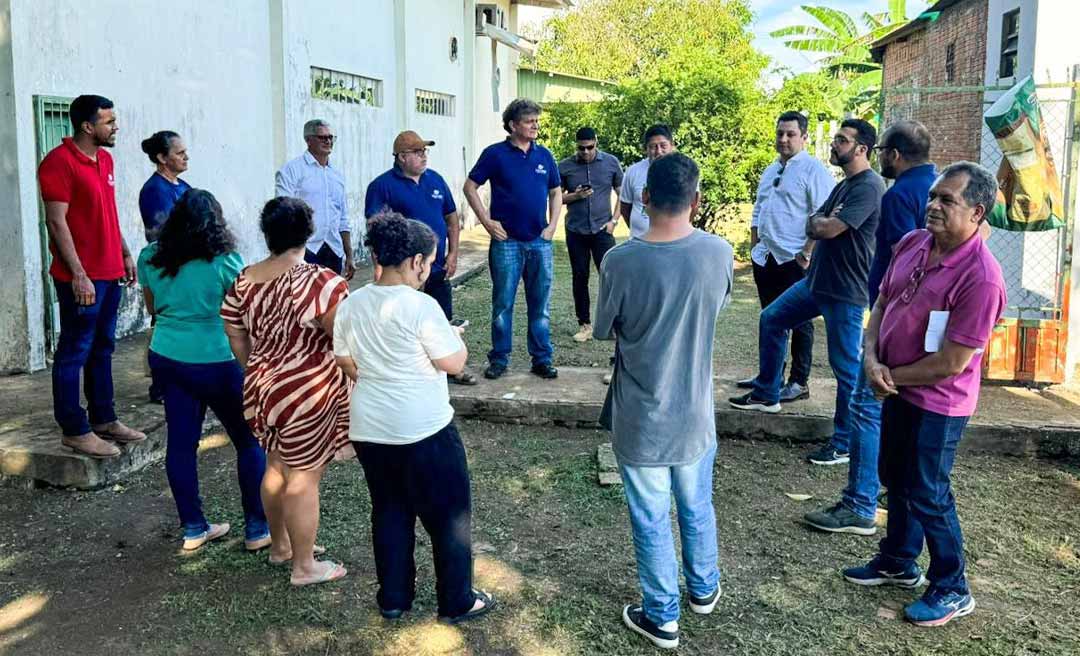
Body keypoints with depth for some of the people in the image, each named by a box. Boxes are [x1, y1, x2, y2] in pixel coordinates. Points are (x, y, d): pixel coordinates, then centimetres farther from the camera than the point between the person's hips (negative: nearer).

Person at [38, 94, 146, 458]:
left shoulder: (105, 159, 13)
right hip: (82, 277, -9)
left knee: (102, 349, 15)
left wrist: (125, 253, 18)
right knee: (74, 352, 0)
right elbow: (56, 222, -16)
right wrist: (78, 274, -20)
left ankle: (103, 419, 25)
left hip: (110, 272, 9)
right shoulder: (59, 162, -13)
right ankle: (74, 431, 8)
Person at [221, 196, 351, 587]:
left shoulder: (243, 281, 2)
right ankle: (305, 566, 18)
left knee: (277, 466, 22)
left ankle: (280, 545, 40)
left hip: (262, 388, 7)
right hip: (306, 394, -7)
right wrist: (359, 384, -5)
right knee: (303, 478, 4)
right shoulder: (320, 282, -18)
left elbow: (237, 340, 10)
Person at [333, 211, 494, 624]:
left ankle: (393, 598, 30)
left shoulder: (351, 305, 0)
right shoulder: (420, 306, -20)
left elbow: (345, 363, 10)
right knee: (449, 516, 10)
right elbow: (454, 363, -14)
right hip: (424, 431, -6)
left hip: (369, 430, 7)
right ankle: (457, 602, 21)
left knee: (389, 512, 20)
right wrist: (455, 336, 5)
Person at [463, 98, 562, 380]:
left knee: (540, 304, 8)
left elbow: (556, 191, 17)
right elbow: (470, 187, 0)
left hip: (540, 241, 3)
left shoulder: (544, 155, 7)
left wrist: (552, 225, 5)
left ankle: (542, 360, 17)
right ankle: (499, 359, 16)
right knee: (502, 303, 4)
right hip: (506, 241, -3)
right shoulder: (495, 154, -4)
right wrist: (487, 221, -6)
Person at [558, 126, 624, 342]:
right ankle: (584, 324, 17)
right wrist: (574, 196, -12)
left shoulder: (611, 162, 1)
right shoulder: (565, 167, 1)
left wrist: (614, 220, -3)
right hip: (576, 232, 1)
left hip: (602, 230, -1)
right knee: (580, 278, 7)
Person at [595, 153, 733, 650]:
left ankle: (662, 617, 29)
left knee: (651, 520, 14)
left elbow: (603, 331, -6)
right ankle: (704, 590, 45)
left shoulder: (620, 261, -21)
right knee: (697, 507, 24)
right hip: (694, 413, 3)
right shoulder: (719, 253, -12)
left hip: (640, 417, -3)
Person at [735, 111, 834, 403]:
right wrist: (755, 245, 15)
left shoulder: (813, 170, -10)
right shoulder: (770, 171, 16)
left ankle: (799, 383, 9)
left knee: (799, 321, 1)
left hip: (795, 261, -8)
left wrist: (806, 253, -18)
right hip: (765, 258, 8)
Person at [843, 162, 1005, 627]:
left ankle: (952, 591, 26)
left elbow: (951, 364, -24)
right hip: (898, 390, 8)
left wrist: (891, 375, -12)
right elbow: (881, 304, 6)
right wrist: (871, 359, -10)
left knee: (927, 495, 5)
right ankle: (898, 563, 42)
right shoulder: (911, 244, -3)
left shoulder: (981, 278, -27)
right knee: (896, 479, 21)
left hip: (937, 403, -8)